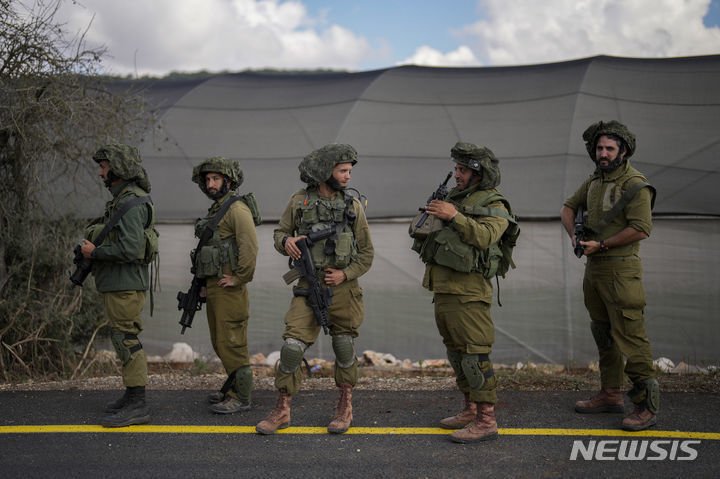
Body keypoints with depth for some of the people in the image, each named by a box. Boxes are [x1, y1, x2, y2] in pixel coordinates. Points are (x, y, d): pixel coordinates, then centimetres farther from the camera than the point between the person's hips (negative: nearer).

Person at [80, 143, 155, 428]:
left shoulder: (132, 203, -18)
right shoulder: (120, 200, 17)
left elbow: (130, 249, -27)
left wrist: (95, 252, -16)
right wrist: (92, 247, 9)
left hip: (125, 285, -11)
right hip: (116, 284, 11)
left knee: (127, 341, -8)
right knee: (124, 340, 15)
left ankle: (137, 407, -4)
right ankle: (132, 397, 24)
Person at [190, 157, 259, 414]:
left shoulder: (237, 209, -13)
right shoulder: (215, 210, 18)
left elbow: (250, 246, -25)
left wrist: (238, 278, -19)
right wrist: (205, 283, 21)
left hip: (230, 289, -10)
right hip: (214, 287, 10)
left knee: (231, 344, -7)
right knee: (220, 343, 16)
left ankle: (240, 398, 0)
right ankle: (232, 388, 28)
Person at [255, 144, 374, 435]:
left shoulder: (353, 206, 3)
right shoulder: (300, 201, 1)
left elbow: (366, 253, 6)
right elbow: (280, 233, 11)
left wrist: (345, 274, -8)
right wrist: (286, 242, -12)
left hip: (343, 287, 1)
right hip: (308, 287, 0)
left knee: (344, 346, 8)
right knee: (292, 343, -7)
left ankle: (345, 406, 25)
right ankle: (282, 411, 7)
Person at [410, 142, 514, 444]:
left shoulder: (494, 205, -5)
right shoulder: (455, 197, 18)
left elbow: (485, 236, -24)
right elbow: (438, 236, 27)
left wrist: (454, 216, -25)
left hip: (468, 292, -9)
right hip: (443, 290, 9)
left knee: (475, 355, -10)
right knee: (456, 352, 15)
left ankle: (486, 422, -6)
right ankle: (471, 410, 26)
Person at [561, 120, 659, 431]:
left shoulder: (635, 184, -13)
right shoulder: (595, 180, 13)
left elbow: (640, 229, -20)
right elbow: (568, 207, 22)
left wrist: (602, 245, -16)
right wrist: (574, 235, 4)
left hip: (620, 269, -9)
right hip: (593, 268, 9)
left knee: (630, 336, -10)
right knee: (603, 335, 15)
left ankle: (646, 405, -4)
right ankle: (610, 394, 26)